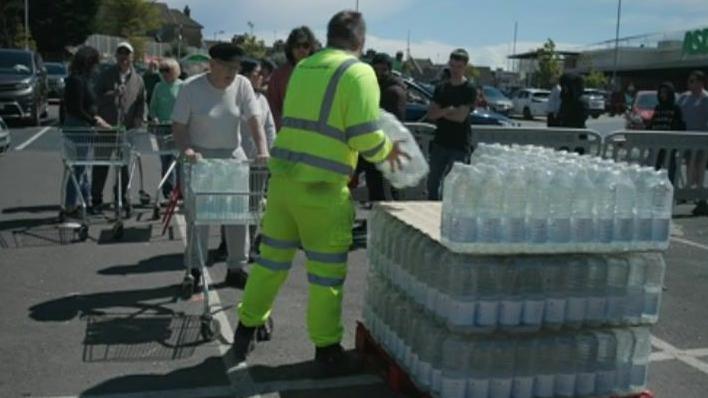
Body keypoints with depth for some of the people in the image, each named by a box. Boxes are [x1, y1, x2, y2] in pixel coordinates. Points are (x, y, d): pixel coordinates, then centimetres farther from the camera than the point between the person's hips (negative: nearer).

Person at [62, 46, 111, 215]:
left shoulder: (83, 79, 11)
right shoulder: (77, 80, -17)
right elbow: (77, 110, -20)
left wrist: (94, 117, 9)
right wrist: (95, 122, -16)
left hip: (82, 128, 10)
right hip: (77, 128, -10)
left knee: (82, 167, 14)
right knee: (78, 167, -4)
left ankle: (85, 201, 23)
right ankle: (70, 206, 3)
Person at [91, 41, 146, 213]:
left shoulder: (137, 80, 8)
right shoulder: (106, 75, 4)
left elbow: (141, 104, 9)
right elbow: (96, 97, 2)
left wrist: (136, 124, -1)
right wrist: (110, 95, -17)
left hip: (127, 129, 1)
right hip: (105, 127, -1)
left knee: (124, 164, 10)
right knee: (101, 164, 2)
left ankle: (122, 197, 21)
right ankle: (96, 199, 9)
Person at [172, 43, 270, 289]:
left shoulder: (242, 85, -4)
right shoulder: (191, 88, -11)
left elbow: (254, 121, -9)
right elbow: (178, 126, -8)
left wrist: (263, 150, -24)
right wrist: (186, 150, -26)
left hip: (232, 155, 3)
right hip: (200, 156, -3)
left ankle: (236, 269, 14)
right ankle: (195, 270, 9)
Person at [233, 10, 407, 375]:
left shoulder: (302, 68, 13)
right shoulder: (359, 72, -7)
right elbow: (365, 138, -14)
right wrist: (387, 151, 7)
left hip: (283, 177, 6)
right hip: (322, 187, -6)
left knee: (272, 258, 19)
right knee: (327, 272, 6)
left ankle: (246, 329, 31)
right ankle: (327, 351, 17)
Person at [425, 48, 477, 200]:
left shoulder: (469, 90, -6)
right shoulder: (441, 87, 9)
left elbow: (461, 116, -15)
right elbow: (431, 114, 2)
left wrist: (440, 112, -3)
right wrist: (448, 110, -14)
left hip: (459, 146, -5)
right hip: (440, 143, 5)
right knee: (433, 183, 11)